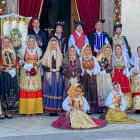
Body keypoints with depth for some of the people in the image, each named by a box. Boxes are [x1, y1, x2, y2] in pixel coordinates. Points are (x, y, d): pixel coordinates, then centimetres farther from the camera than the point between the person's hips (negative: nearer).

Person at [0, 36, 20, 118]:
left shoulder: (13, 52, 13)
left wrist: (15, 69, -4)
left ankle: (11, 109, 11)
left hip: (13, 74, 5)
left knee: (13, 90, 4)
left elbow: (17, 63, 14)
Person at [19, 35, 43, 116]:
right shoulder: (23, 50, 8)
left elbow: (40, 60, 15)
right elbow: (21, 60, 9)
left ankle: (34, 110, 3)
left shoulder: (38, 50, 12)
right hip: (26, 72, -1)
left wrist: (38, 63, -6)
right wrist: (24, 63, -11)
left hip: (36, 72, 1)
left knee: (35, 90, -3)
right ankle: (27, 110, -2)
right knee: (26, 90, -6)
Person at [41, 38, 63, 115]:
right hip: (48, 75, -1)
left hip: (58, 75, 2)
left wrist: (59, 69, -10)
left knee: (57, 91, -2)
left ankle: (56, 109, 2)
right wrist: (49, 69, -14)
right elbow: (43, 65, 1)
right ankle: (50, 109, -1)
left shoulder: (59, 54, 11)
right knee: (49, 91, -5)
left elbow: (62, 65, 10)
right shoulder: (46, 54, 6)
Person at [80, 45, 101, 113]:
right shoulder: (81, 59, 4)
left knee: (92, 91, -1)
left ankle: (92, 107, 2)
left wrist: (92, 71, -9)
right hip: (84, 78, -2)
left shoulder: (93, 58, 12)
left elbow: (98, 68, 5)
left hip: (92, 77, 2)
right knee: (85, 91, -7)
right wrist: (85, 71, -16)